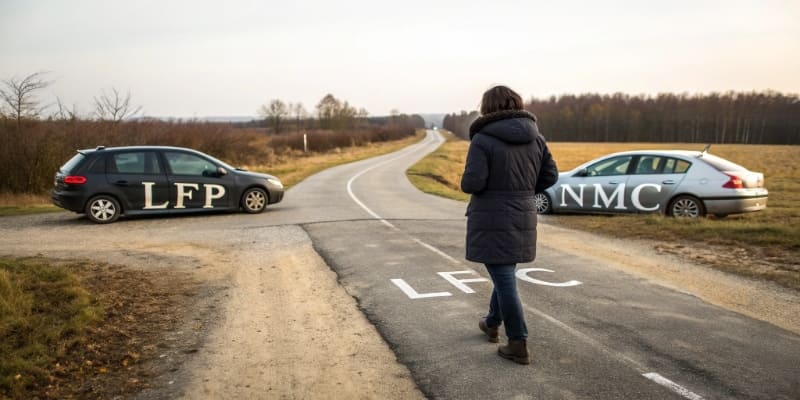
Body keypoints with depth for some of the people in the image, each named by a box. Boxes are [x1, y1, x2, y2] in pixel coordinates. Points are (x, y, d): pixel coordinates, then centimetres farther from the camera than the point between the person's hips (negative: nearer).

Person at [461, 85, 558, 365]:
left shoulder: (483, 139, -15)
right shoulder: (535, 137, 3)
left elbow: (471, 183, -20)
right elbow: (550, 176, 5)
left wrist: (466, 183, 2)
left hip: (492, 221, -6)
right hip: (522, 219, 6)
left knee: (504, 280, 1)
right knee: (505, 273, 23)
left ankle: (519, 346, 6)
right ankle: (492, 324, 41)